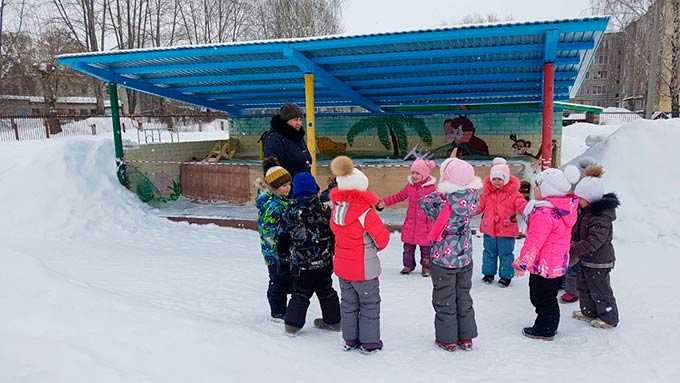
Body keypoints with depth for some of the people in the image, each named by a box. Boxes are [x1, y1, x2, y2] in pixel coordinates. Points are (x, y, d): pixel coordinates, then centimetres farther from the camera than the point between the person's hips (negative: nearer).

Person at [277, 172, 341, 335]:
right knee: (326, 290, 17)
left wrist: (285, 252, 17)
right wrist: (332, 250, 14)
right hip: (324, 260, 2)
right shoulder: (323, 207, -7)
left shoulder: (291, 210, -9)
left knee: (300, 292, 11)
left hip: (301, 262, -2)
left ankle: (293, 323, 8)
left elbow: (281, 236, 0)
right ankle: (333, 320, 26)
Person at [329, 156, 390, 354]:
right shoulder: (365, 212, -23)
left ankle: (350, 340, 29)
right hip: (364, 268, -6)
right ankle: (370, 342, 20)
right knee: (369, 304, 11)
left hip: (342, 266, 6)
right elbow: (382, 238, -15)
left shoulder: (336, 207, -4)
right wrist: (374, 248, 5)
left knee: (349, 303, 19)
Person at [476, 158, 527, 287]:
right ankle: (488, 272, 33)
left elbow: (522, 206, -17)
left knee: (505, 253, 9)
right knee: (489, 252, 17)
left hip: (506, 230, -3)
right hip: (489, 229, 3)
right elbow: (479, 206, 6)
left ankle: (506, 275, 24)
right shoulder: (487, 192, 0)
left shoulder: (513, 193, -10)